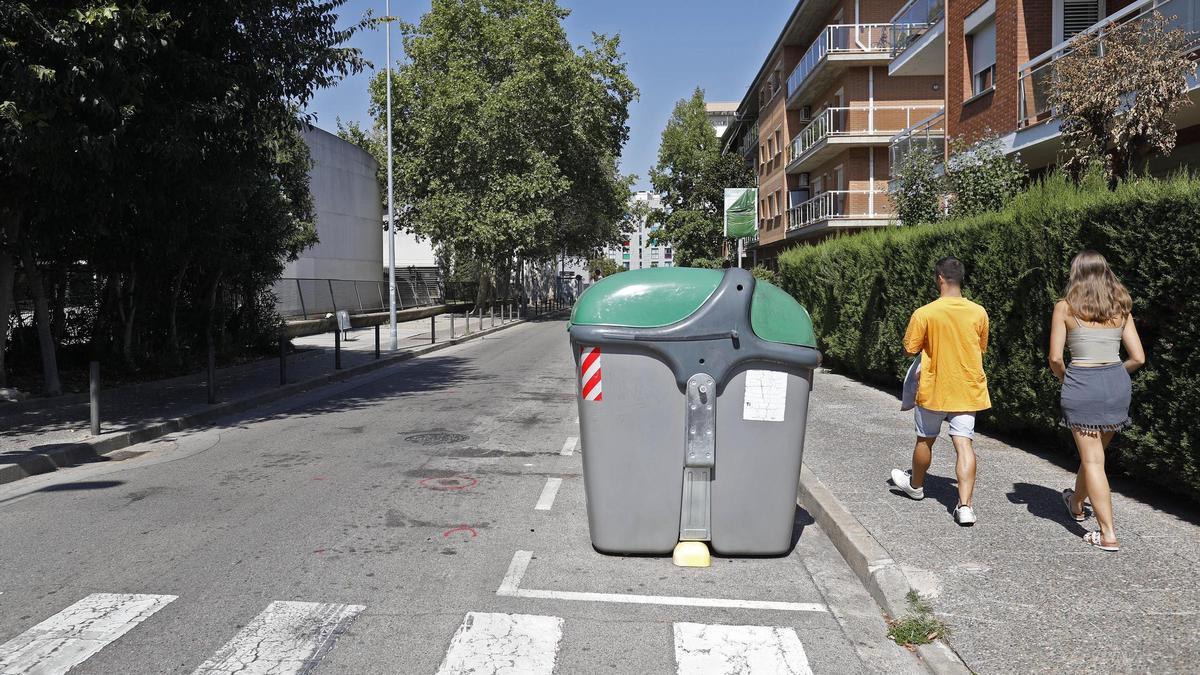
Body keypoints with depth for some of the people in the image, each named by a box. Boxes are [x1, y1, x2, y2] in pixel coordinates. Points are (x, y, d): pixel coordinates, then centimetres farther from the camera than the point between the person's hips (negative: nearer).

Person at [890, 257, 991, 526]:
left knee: (925, 440, 17)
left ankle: (916, 485, 39)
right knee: (964, 443, -2)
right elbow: (981, 348, 11)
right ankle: (965, 506, -12)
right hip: (968, 390, 2)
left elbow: (910, 349, -7)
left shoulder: (924, 314, -14)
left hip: (933, 390, -2)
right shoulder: (978, 312, -3)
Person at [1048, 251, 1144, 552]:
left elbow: (1055, 358, -6)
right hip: (1117, 383, 5)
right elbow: (1137, 358, 5)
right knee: (1096, 451, 22)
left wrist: (1064, 378, 13)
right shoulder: (1121, 308, 7)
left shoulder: (1065, 307, -4)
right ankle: (1076, 503, 45)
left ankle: (1108, 535, 1)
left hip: (1081, 383, -5)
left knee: (1092, 459, 1)